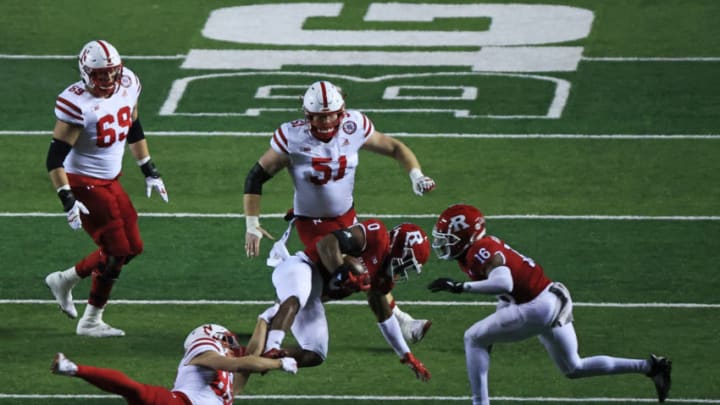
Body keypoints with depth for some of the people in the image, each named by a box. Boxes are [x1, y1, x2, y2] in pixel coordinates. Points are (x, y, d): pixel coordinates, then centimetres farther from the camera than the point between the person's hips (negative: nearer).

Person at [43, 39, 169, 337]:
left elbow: (133, 130, 16)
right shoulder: (77, 103, -24)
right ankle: (91, 321, 9)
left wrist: (149, 171, 18)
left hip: (110, 180, 8)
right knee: (116, 251, -6)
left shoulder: (128, 85, -2)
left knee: (132, 247, 11)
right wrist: (68, 200, -26)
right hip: (84, 183, -8)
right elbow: (55, 158, -21)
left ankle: (64, 280, 26)